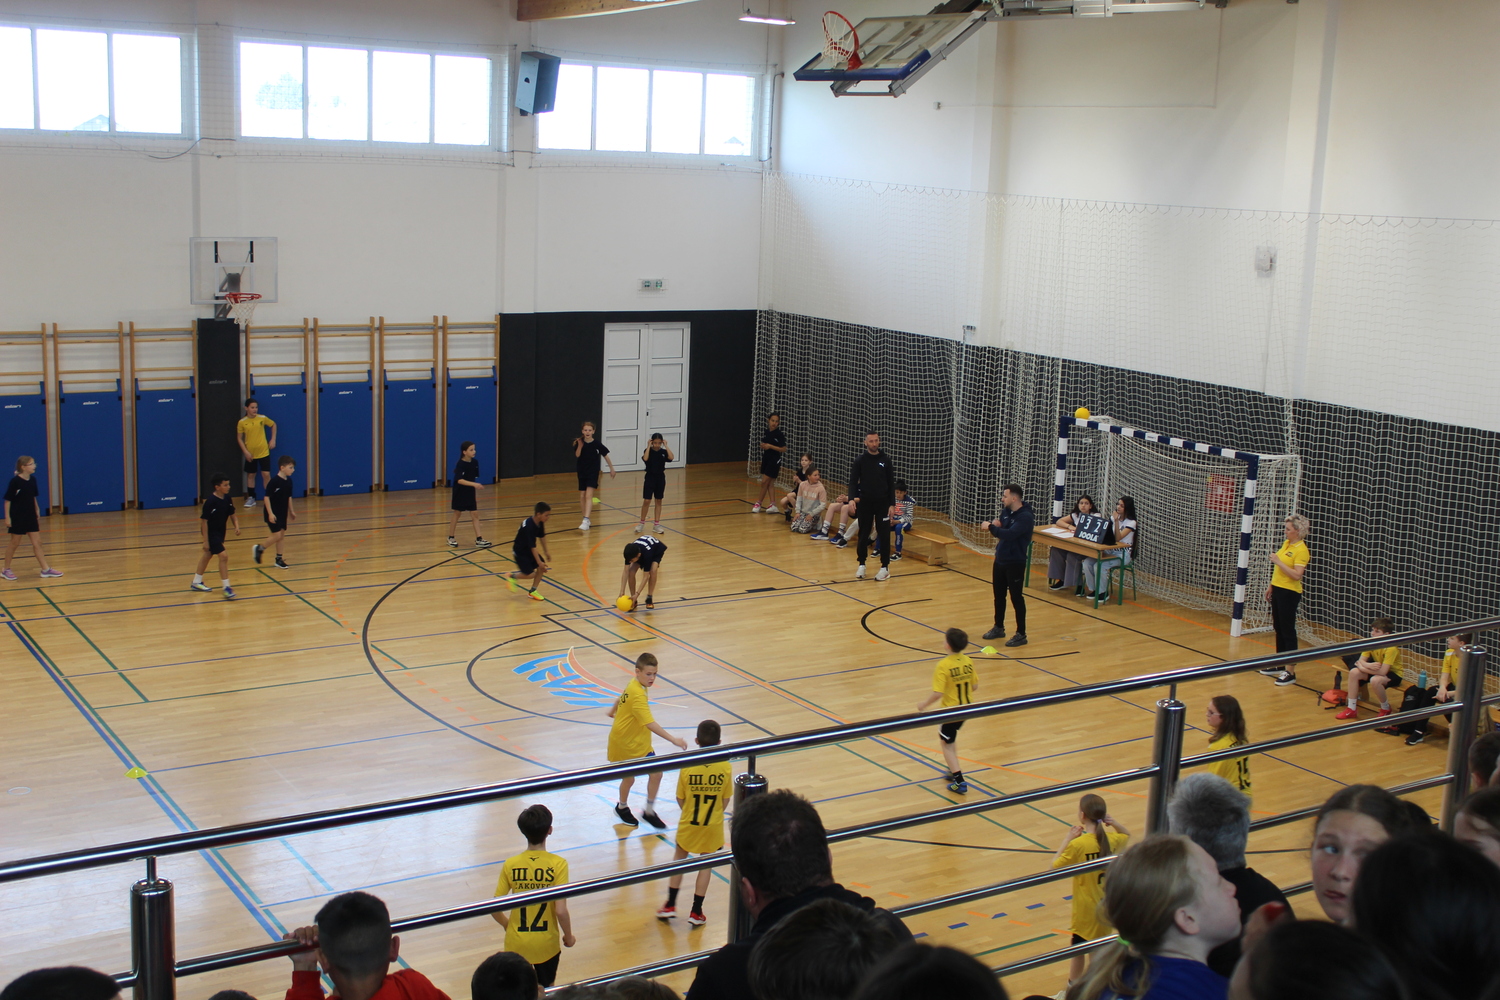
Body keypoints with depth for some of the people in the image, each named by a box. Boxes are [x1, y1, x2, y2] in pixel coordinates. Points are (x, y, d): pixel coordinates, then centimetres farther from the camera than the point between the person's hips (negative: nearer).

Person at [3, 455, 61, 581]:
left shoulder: (32, 480, 2)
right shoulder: (15, 481, -16)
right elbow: (7, 500, -13)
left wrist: (37, 511, 13)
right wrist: (7, 517, -15)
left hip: (31, 517, 6)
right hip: (17, 518, -6)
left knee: (37, 543, 5)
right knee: (14, 544, 5)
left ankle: (46, 569, 7)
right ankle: (6, 570, 19)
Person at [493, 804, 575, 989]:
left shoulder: (510, 865, -10)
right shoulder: (558, 864, -17)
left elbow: (494, 909, -7)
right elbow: (561, 911, -19)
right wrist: (568, 936, -1)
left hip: (516, 944, 1)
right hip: (546, 944, -1)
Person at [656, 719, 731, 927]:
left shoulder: (687, 766, -19)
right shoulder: (725, 767, -16)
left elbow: (680, 798, -8)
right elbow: (726, 798, -6)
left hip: (688, 823, 0)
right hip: (712, 824, 0)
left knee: (679, 857, 22)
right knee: (706, 864, 16)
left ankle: (670, 905, 23)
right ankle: (696, 912, 19)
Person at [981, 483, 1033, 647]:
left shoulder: (1025, 517, -20)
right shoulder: (1006, 511, 4)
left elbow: (1010, 534, -31)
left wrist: (991, 527, -21)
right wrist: (996, 525, -8)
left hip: (1015, 563, -8)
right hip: (1000, 560, 8)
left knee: (1016, 598, 0)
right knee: (999, 596, 16)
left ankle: (1021, 634, 9)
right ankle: (998, 628, 31)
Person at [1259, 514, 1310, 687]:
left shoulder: (1301, 550, -17)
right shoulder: (1286, 543, 9)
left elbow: (1297, 575, -25)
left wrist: (1278, 561, -24)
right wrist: (1270, 586, 22)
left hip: (1289, 594, -9)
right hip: (1277, 590, 9)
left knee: (1288, 631, -6)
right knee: (1279, 629, 16)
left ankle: (1290, 672, -2)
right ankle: (1279, 666, 27)